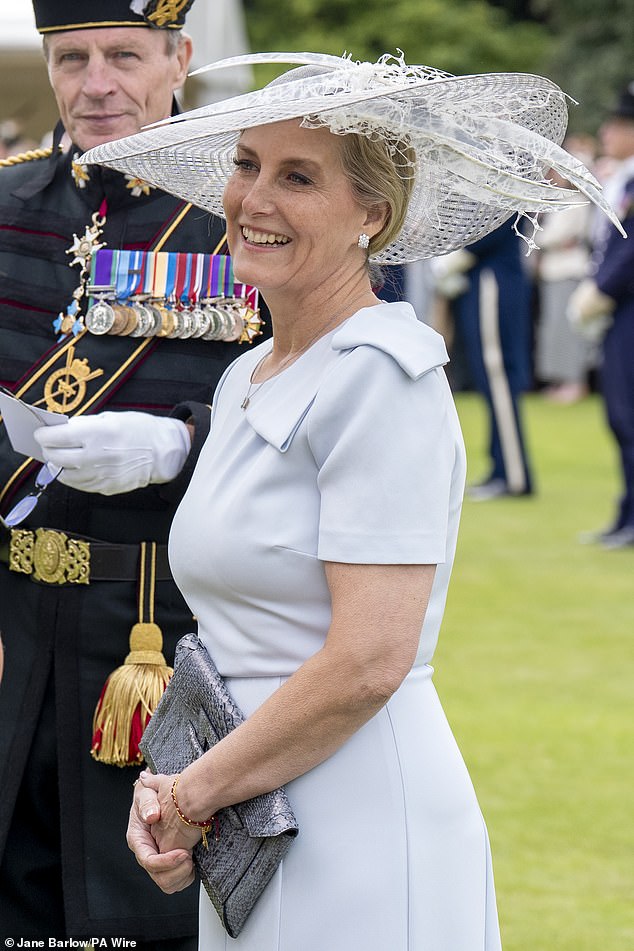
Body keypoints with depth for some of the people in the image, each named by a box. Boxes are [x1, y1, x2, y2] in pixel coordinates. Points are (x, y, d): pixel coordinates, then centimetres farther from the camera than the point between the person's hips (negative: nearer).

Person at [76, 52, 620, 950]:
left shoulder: (384, 376, -14)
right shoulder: (245, 379, 12)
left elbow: (368, 663, -20)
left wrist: (191, 794, -11)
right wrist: (169, 784, 0)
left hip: (364, 835, -8)